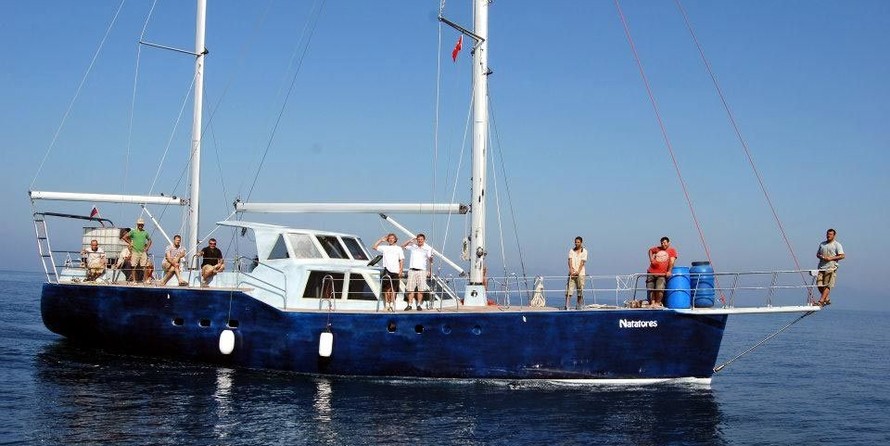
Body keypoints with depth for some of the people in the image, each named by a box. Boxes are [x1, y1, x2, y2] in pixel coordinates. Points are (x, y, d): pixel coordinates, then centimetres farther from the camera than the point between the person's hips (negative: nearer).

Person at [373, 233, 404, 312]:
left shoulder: (399, 248, 11)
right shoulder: (384, 248, 12)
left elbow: (402, 260, 8)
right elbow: (374, 247, 9)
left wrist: (401, 270, -3)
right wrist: (381, 240, 8)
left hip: (395, 271, -1)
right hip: (387, 270, 1)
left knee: (393, 289, 1)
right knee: (387, 288, -2)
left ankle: (392, 304, 5)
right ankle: (387, 304, 2)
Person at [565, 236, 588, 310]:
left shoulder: (584, 251, 3)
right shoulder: (571, 250, 9)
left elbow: (582, 262, -5)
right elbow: (570, 260, 0)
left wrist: (578, 271, -15)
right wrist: (571, 269, -15)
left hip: (580, 273, -1)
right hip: (572, 273, 1)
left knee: (580, 290, 1)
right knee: (569, 289, -7)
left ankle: (578, 306, 10)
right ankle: (566, 305, -11)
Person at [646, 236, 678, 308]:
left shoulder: (672, 250, 3)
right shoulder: (657, 249, 16)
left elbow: (672, 261, -8)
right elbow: (650, 250, 36)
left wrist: (669, 271, -21)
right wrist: (651, 258, 17)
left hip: (662, 274, -4)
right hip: (651, 272, 5)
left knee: (659, 289, -16)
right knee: (650, 289, 1)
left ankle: (658, 303, -2)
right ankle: (652, 303, 7)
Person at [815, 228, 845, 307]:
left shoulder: (837, 245, 0)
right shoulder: (822, 244, 17)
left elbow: (842, 256, -7)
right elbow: (817, 254, 21)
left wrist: (831, 258, -15)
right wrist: (821, 257, -3)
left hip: (831, 268, -5)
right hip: (821, 267, 5)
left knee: (827, 286, -10)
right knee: (819, 285, 1)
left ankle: (821, 301, -12)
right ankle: (827, 299, 18)